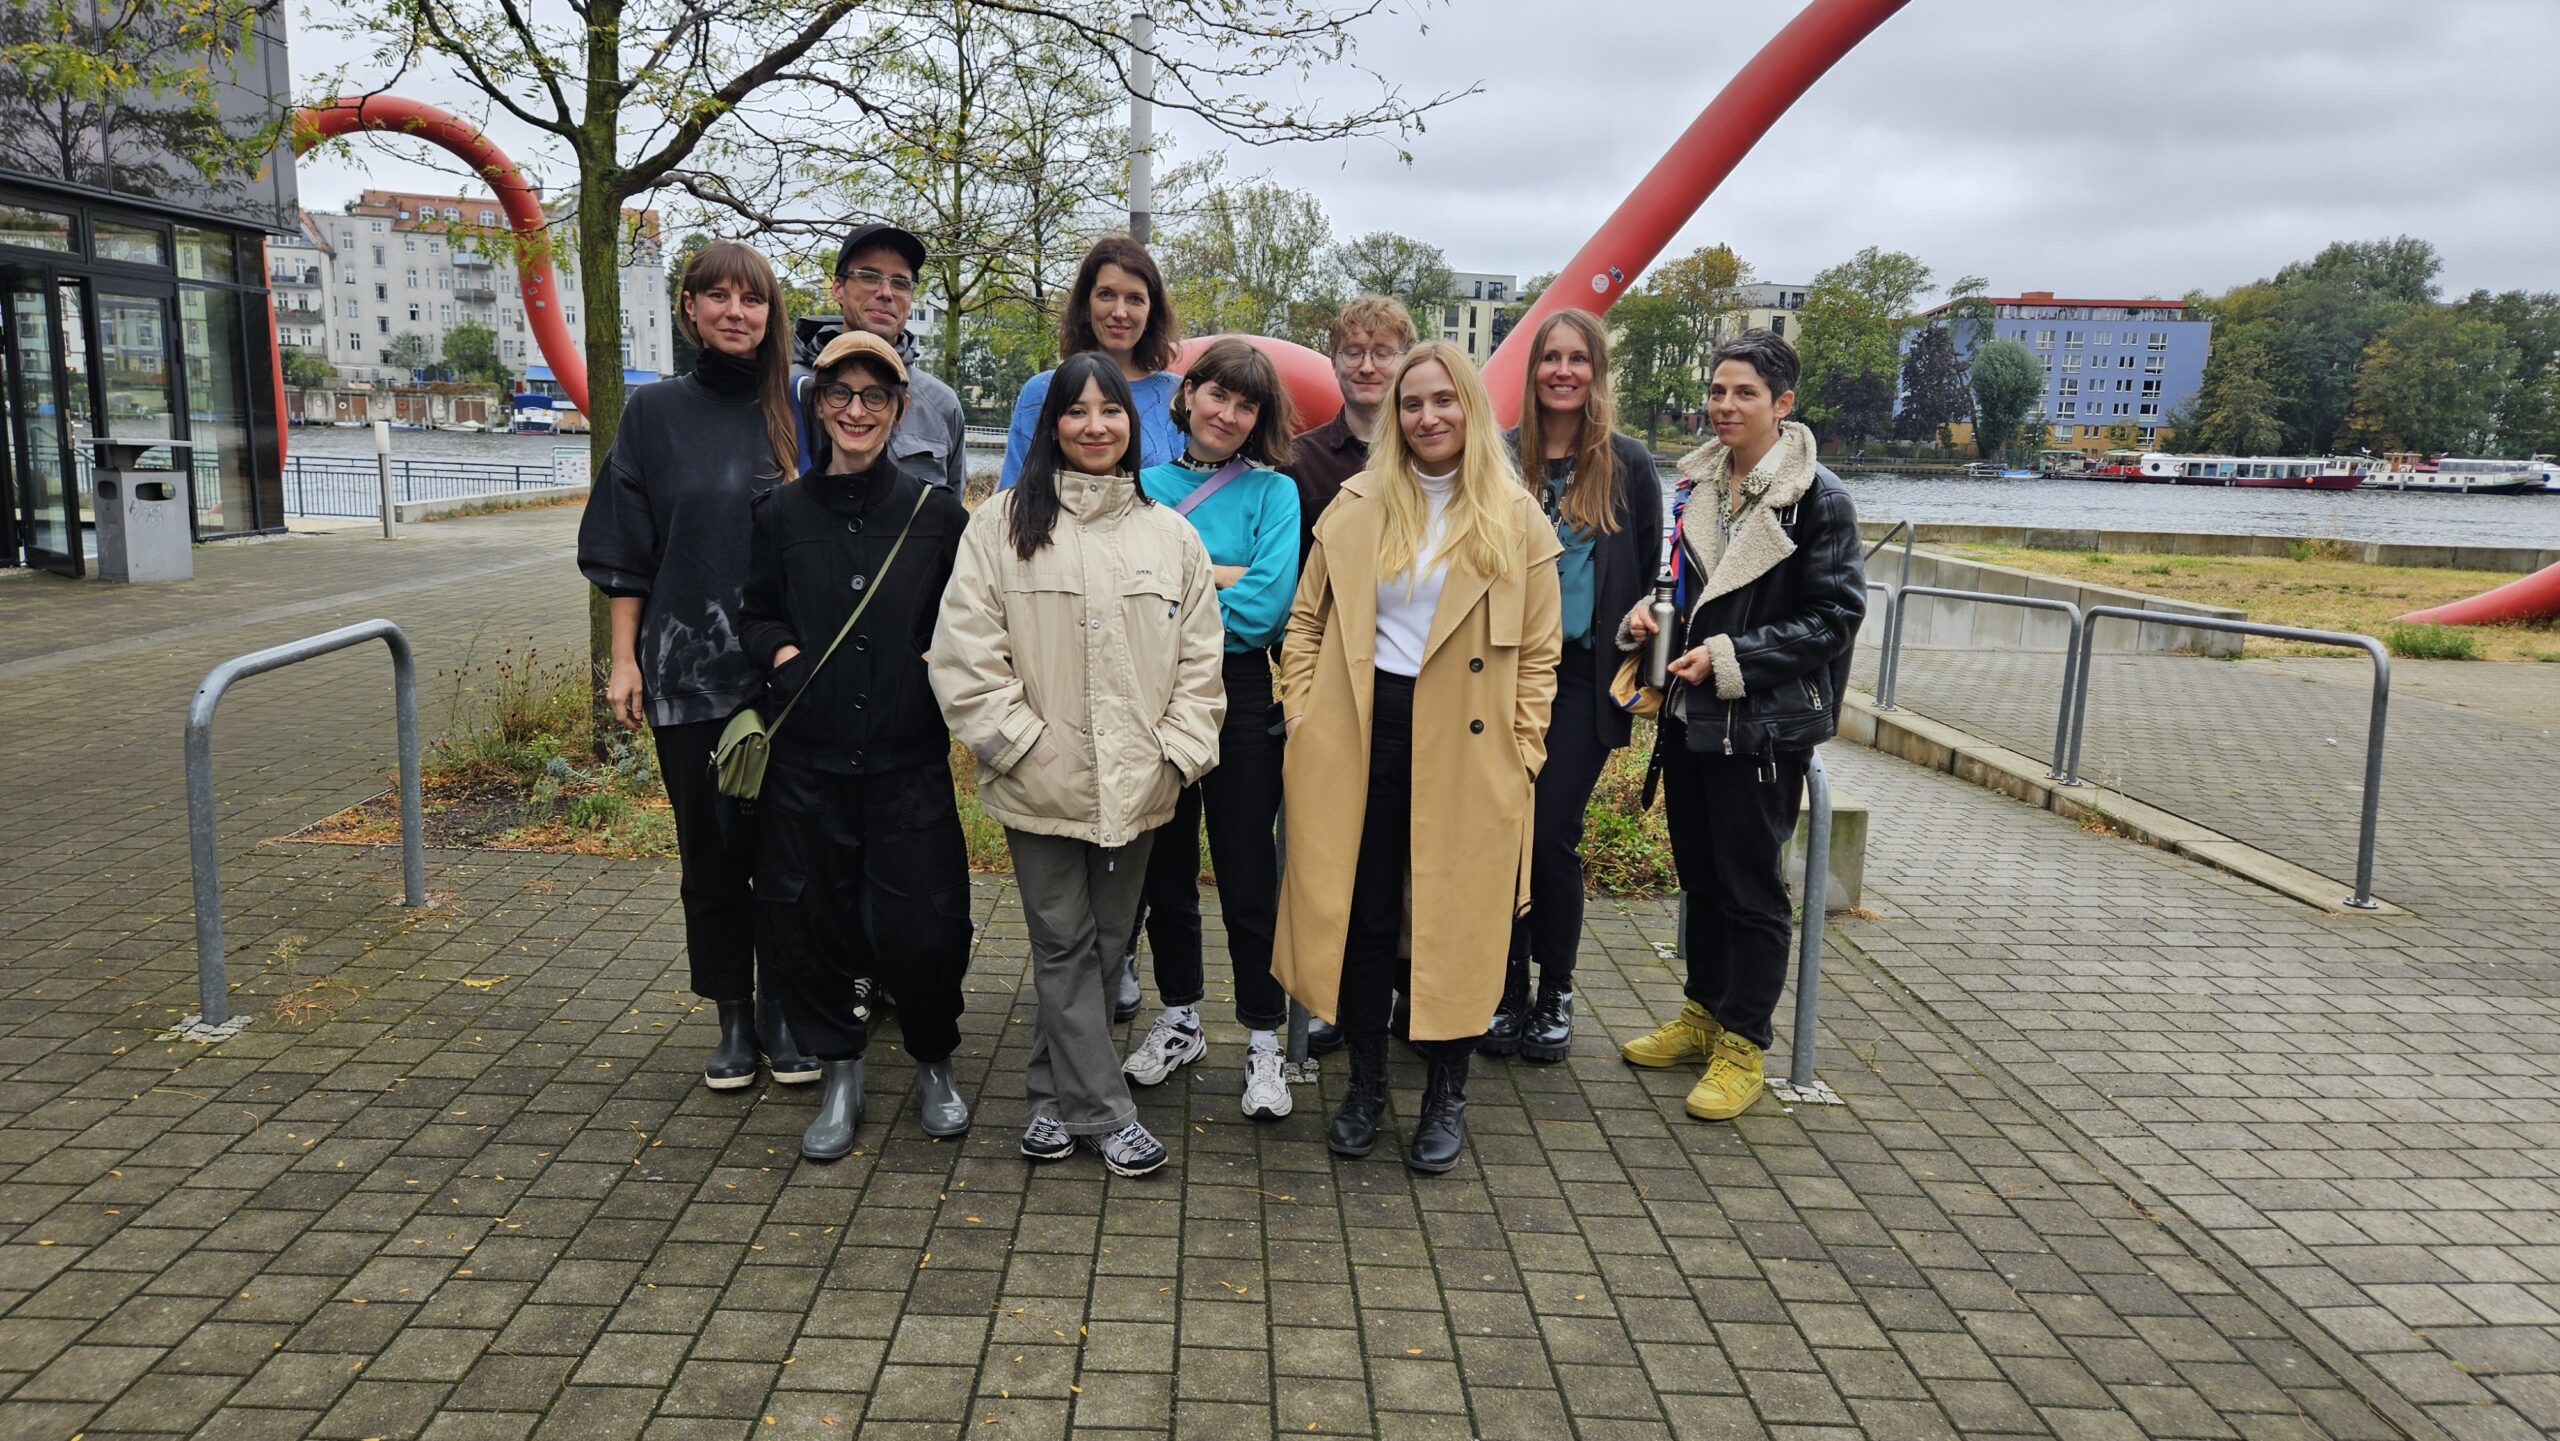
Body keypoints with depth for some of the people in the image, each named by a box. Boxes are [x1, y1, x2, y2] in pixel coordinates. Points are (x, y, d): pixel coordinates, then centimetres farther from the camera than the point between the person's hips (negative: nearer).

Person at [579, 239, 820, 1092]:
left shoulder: (793, 411, 5)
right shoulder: (655, 413, 4)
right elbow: (625, 549, 4)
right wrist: (624, 658, -2)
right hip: (689, 669, 0)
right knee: (710, 847, 7)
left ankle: (785, 1012, 18)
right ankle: (733, 1018, 21)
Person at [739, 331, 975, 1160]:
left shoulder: (936, 514, 2)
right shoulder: (782, 514, 6)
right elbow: (754, 615, 15)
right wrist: (780, 650, -4)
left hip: (909, 758, -2)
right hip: (805, 759, 2)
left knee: (925, 928, -2)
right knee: (804, 921, 5)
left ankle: (934, 1065, 25)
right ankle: (840, 1072, 27)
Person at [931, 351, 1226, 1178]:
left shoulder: (1170, 533, 7)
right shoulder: (1004, 523, -2)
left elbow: (1200, 655, 7)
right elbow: (965, 650, -6)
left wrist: (1177, 751, -2)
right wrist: (1021, 742, -11)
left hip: (1137, 785, 3)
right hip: (1042, 787, -3)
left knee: (1107, 942, 13)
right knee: (1065, 946, 4)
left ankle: (1057, 1094, 31)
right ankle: (1104, 1114, 14)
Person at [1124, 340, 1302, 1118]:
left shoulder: (1273, 492, -2)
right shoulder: (1144, 483, 7)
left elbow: (1264, 607, -15)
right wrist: (1220, 574, -14)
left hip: (1240, 698, -3)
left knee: (1248, 878, 2)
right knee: (1166, 870, 14)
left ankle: (1263, 1041, 15)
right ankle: (1178, 1019, 31)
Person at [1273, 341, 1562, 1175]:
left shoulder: (1516, 521, 2)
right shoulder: (1358, 507, 6)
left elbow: (1537, 652, 4)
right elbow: (1307, 618, 10)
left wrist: (1521, 750, -2)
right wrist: (1302, 714, 1)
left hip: (1465, 750, -1)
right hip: (1359, 737, 2)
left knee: (1454, 918, 5)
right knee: (1360, 913, 8)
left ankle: (1446, 1096, 22)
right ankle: (1365, 1082, 25)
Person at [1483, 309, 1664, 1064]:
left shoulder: (1630, 466, 2)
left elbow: (1647, 578, 6)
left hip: (1583, 676, -1)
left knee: (1552, 837, -2)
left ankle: (1555, 993, 17)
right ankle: (1508, 988, 19)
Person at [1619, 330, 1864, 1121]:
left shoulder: (1819, 499, -11)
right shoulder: (1694, 484, 9)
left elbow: (1835, 617, -13)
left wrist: (1730, 659, -19)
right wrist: (1648, 613, -1)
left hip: (1762, 727, -6)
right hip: (1689, 717, 7)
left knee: (1751, 887, 2)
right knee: (1700, 875, 17)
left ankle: (1743, 1046, 15)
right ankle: (1704, 1013, 32)